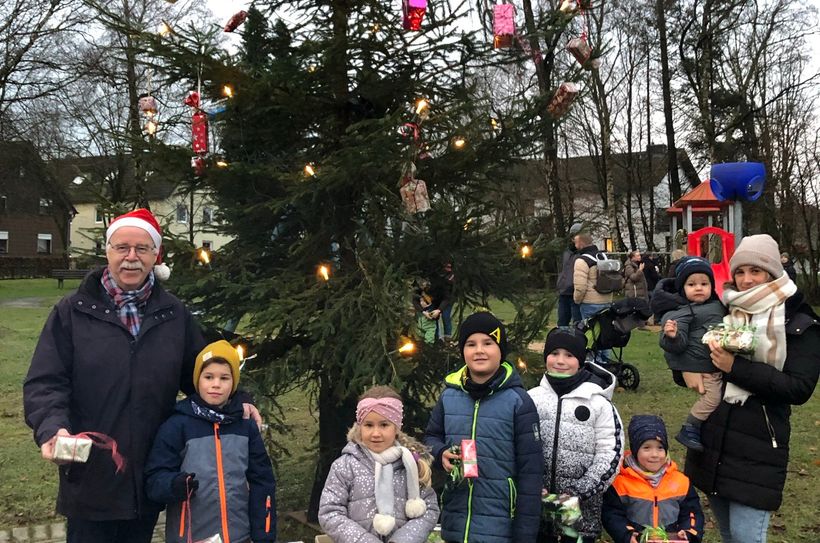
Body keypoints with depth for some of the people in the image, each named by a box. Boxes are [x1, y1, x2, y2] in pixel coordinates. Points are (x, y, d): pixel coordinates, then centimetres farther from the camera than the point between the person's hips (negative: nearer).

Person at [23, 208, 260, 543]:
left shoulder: (175, 315, 6)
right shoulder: (73, 312, -2)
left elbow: (200, 375, 13)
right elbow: (44, 384, -6)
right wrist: (53, 427, -25)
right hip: (90, 481, -2)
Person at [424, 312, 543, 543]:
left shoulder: (518, 401, -9)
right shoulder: (449, 396, 1)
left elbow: (530, 472, -8)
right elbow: (431, 437, 15)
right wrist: (441, 453, -7)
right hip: (454, 524, 4)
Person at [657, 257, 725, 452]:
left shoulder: (718, 306, 9)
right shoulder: (682, 312, -16)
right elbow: (679, 344, -23)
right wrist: (672, 336, -42)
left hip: (718, 365, 8)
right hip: (698, 367, -8)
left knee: (722, 397, 16)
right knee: (712, 398, -16)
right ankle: (689, 431, 0)